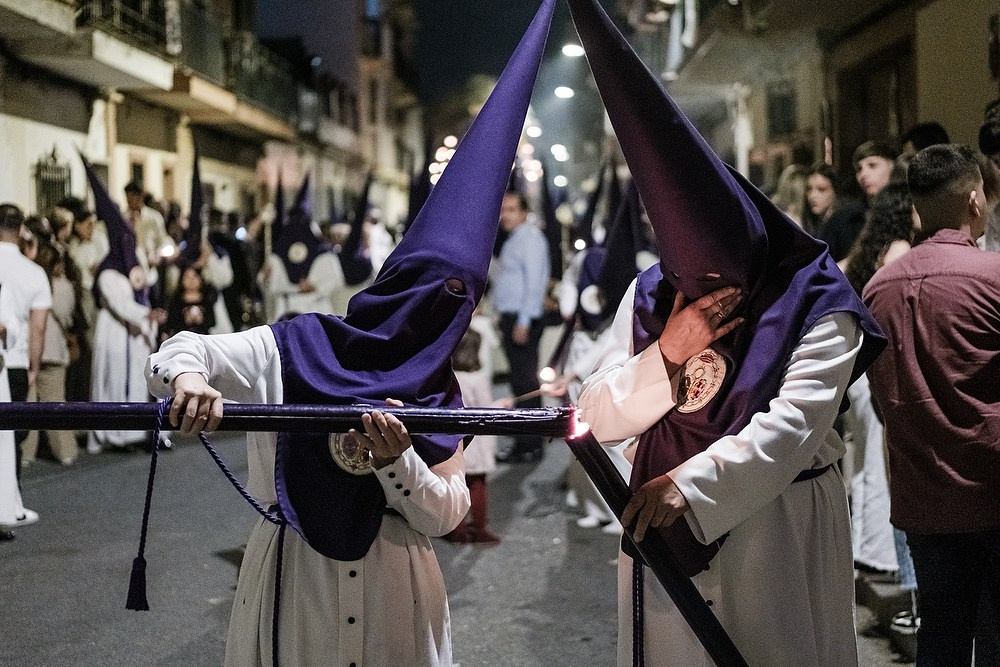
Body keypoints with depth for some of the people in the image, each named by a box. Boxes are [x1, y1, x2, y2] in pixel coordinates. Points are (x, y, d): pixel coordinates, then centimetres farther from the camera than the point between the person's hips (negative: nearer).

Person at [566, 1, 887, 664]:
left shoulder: (817, 306, -11)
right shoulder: (649, 298, 0)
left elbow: (795, 422, -24)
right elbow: (599, 419, -4)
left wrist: (692, 482, -38)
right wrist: (666, 353, -22)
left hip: (777, 536, -3)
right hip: (661, 523, 3)